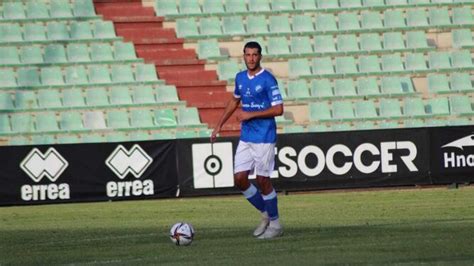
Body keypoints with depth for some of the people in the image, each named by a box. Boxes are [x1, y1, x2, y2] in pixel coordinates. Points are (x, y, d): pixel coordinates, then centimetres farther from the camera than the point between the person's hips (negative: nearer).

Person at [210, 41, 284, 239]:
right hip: (245, 138, 7)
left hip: (264, 139, -6)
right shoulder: (240, 78, 10)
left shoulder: (268, 79, -11)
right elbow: (235, 101, 26)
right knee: (239, 179, 0)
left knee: (262, 180, -4)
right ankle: (266, 214, 18)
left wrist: (250, 114, -16)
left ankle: (275, 225, 9)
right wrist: (219, 125, 23)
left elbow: (278, 109, -14)